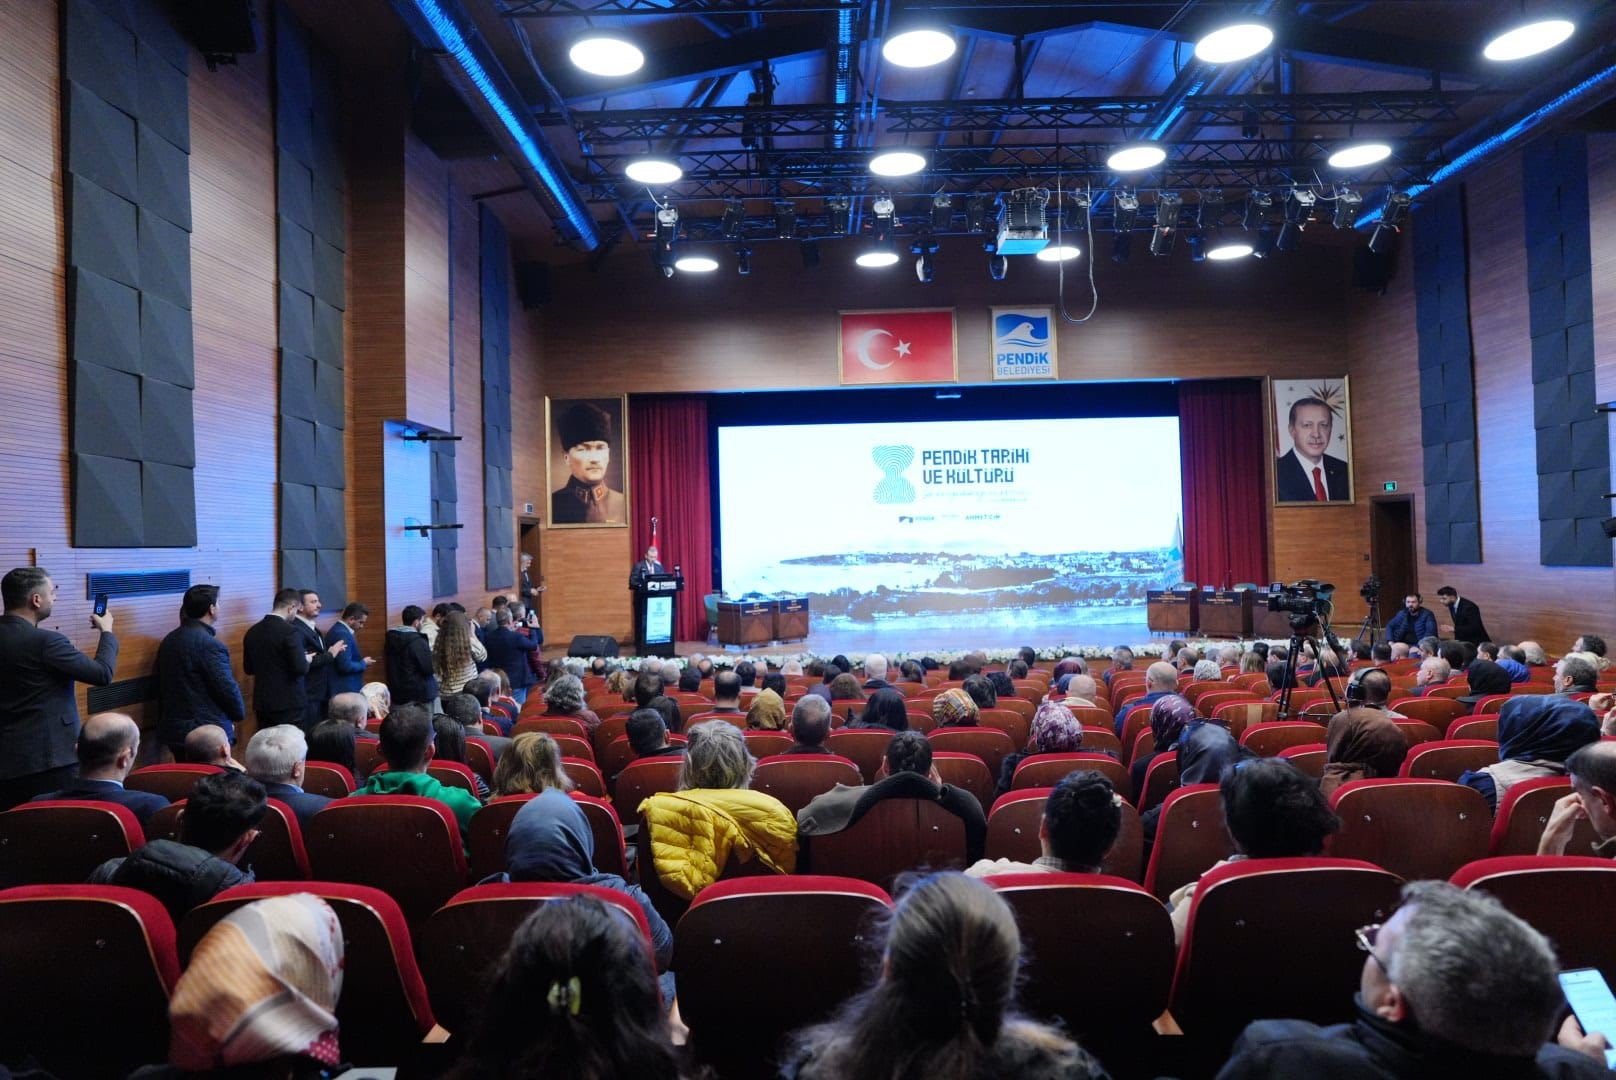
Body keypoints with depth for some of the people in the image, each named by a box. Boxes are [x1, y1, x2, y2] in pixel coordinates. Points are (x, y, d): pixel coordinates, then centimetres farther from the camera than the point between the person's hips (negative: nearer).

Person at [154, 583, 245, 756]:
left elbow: (162, 685, 13)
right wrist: (239, 714, 1)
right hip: (208, 733, -8)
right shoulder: (209, 644, -17)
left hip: (174, 729, 8)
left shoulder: (169, 640, 8)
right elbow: (227, 688, -17)